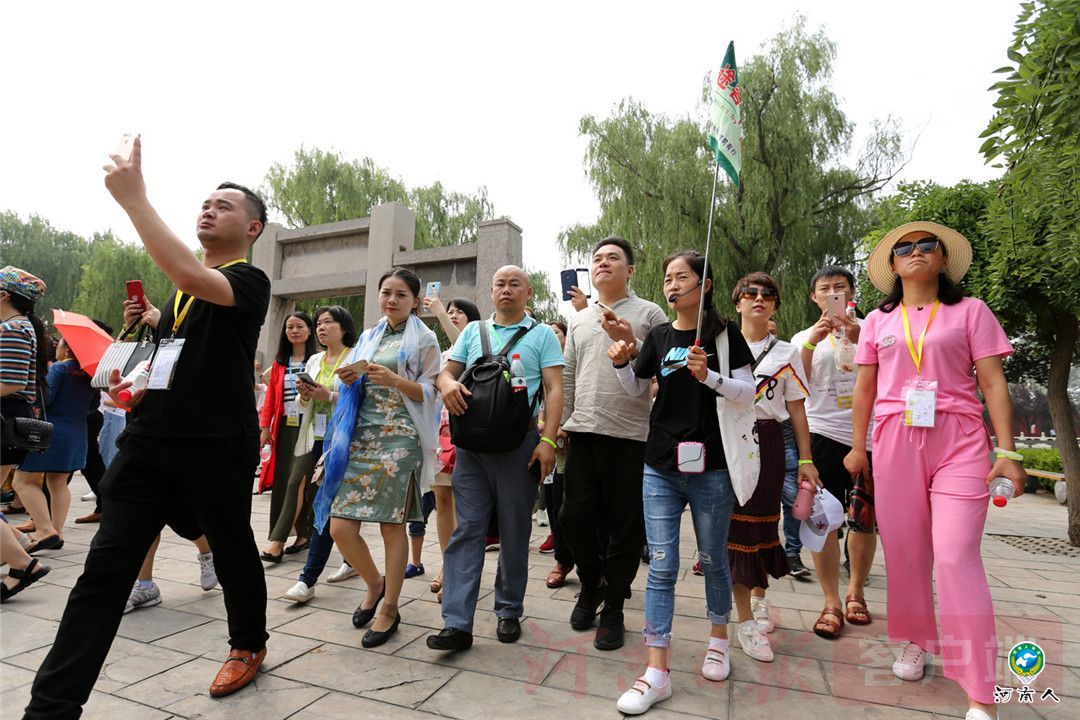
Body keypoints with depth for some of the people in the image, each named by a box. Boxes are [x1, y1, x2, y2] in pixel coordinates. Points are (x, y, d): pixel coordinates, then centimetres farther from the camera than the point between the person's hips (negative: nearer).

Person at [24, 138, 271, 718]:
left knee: (232, 551, 11)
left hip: (218, 447, -6)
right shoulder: (181, 291, 18)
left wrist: (133, 197, -22)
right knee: (105, 567, 2)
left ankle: (249, 645, 35)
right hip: (149, 440, 7)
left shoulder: (250, 282, -7)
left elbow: (189, 276, -28)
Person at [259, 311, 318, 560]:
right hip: (285, 427, 5)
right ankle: (302, 536, 17)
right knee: (283, 482, 6)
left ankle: (277, 541, -4)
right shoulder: (279, 363, 14)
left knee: (298, 482, -8)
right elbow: (271, 396, 11)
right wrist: (265, 427, 5)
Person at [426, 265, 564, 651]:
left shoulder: (542, 334, 6)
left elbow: (554, 390, -2)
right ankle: (457, 623, 6)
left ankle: (509, 611, 25)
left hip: (519, 442, -2)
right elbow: (446, 372, 13)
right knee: (466, 529, 1)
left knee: (515, 532, 8)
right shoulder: (473, 331, 16)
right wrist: (448, 384, -12)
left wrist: (548, 440, -13)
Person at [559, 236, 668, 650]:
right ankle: (591, 585, 33)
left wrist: (632, 344, -17)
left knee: (624, 525, 5)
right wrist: (561, 422, 14)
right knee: (575, 516, 8)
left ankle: (613, 608, 22)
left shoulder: (649, 314, 3)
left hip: (629, 434, -4)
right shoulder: (578, 320, 17)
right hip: (583, 432, 4)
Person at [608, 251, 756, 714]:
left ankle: (718, 640, 39)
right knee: (661, 566, 1)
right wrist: (621, 363, -2)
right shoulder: (658, 336, 7)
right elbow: (637, 390, 16)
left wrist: (709, 376, -23)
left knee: (713, 561, 15)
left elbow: (749, 393, -7)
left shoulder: (725, 334, -2)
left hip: (710, 467, -2)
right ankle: (657, 672, 8)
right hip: (661, 468, 3)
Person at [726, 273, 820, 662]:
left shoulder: (787, 353, 9)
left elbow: (796, 410, 9)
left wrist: (806, 460, 5)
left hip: (768, 443, 1)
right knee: (737, 525, -2)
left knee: (764, 523, 5)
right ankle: (745, 620, 10)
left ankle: (759, 596, 33)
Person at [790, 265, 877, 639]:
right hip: (822, 433, -1)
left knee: (864, 521, 10)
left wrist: (859, 339, -19)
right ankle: (832, 604, 5)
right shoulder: (804, 338, 9)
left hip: (867, 435, 1)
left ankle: (856, 592, 28)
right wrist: (812, 342, -17)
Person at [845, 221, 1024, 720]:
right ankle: (915, 641, 29)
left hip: (959, 443, -2)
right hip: (895, 441, 3)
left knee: (956, 557, -9)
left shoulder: (970, 310, 6)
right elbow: (865, 389, 13)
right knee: (905, 553, 7)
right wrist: (857, 448, 11)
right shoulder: (878, 321, 12)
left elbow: (993, 383, 1)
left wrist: (1007, 452, -7)